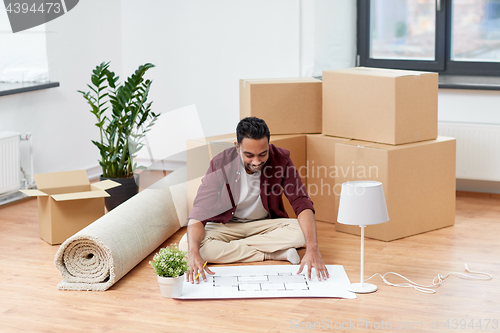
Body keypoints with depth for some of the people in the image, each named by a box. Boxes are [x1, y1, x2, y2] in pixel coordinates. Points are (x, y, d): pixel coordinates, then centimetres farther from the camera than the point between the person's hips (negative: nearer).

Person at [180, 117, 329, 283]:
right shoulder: (221, 165, -22)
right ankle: (275, 254, -24)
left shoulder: (280, 159, -18)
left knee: (302, 231, -29)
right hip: (228, 225, 0)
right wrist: (194, 254, -44)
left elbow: (302, 203, -23)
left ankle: (227, 248, -21)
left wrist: (312, 249, -40)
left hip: (266, 223, 1)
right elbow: (199, 213, -24)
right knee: (186, 245, -31)